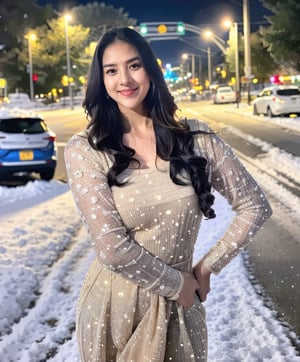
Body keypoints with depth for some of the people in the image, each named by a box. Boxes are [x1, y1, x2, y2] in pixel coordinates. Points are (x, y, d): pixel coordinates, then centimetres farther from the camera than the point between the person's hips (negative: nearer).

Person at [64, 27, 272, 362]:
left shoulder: (195, 137, -6)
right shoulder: (84, 151, -12)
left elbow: (254, 206, 2)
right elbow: (113, 248, -17)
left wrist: (206, 268, -1)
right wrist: (178, 284, -8)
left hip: (179, 306, 2)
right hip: (113, 305, -1)